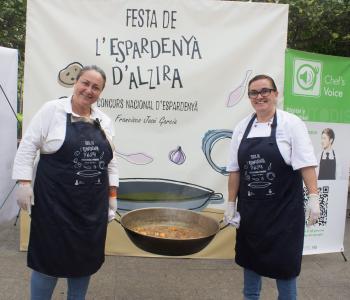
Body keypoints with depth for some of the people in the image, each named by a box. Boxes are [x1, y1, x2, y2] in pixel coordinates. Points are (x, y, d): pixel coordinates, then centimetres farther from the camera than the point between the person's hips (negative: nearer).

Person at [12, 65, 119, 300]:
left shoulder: (104, 121, 9)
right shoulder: (52, 110, -5)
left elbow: (111, 162, 13)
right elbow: (28, 147, -5)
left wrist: (112, 195, 10)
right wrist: (24, 183, -12)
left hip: (93, 205, 5)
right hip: (55, 201, -4)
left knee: (86, 258, 14)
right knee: (50, 257, 4)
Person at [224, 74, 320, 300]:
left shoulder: (291, 123, -6)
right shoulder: (242, 128, 5)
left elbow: (305, 163, -10)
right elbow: (234, 169, 7)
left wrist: (313, 197, -16)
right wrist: (231, 203, 7)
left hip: (283, 207, -4)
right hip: (250, 207, 4)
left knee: (284, 260, 5)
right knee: (250, 256, 17)